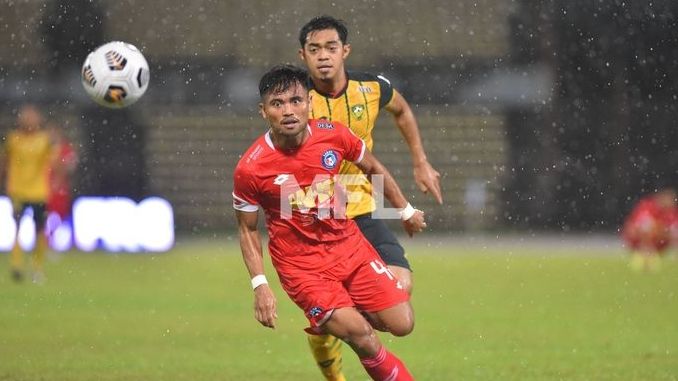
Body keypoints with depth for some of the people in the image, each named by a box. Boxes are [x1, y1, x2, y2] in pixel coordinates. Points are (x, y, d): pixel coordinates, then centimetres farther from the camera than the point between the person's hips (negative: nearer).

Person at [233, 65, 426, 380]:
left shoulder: (332, 135, -10)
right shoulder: (250, 169, -18)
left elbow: (373, 168, 11)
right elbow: (247, 229, -4)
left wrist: (406, 211, 20)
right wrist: (260, 286, -11)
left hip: (348, 245, 4)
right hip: (301, 264, -4)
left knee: (402, 324, -2)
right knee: (360, 336, -18)